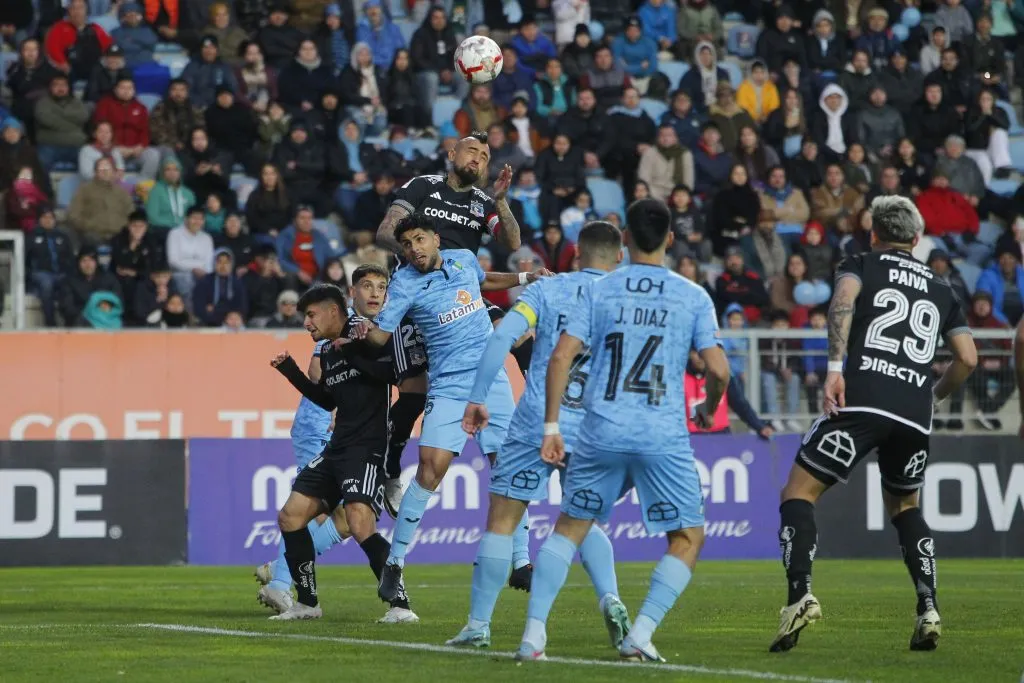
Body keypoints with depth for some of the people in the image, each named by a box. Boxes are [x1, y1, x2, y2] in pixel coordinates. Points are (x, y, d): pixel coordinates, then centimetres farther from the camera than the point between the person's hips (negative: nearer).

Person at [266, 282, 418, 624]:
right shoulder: (327, 352, 17)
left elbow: (394, 372, -23)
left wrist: (352, 354, -23)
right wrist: (292, 372, 22)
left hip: (368, 449, -9)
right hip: (337, 448, 9)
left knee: (360, 527, -24)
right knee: (290, 517, 8)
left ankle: (400, 605, -17)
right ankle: (307, 603, 19)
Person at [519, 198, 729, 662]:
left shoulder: (599, 291, 5)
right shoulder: (693, 297, 3)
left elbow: (561, 357, -2)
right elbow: (718, 369, -1)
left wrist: (551, 425, 3)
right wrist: (708, 409, 19)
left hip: (602, 432, 2)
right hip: (664, 436, -2)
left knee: (570, 525, 16)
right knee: (688, 537, 11)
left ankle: (534, 634, 5)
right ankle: (641, 634, -4)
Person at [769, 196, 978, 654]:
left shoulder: (860, 265, 15)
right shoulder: (940, 290, 26)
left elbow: (843, 299, -9)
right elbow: (967, 358, 18)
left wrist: (835, 367, -14)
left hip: (863, 399, -4)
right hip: (915, 414, 4)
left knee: (799, 494, 3)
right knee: (905, 507, 25)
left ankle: (800, 595, -19)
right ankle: (928, 611, 9)